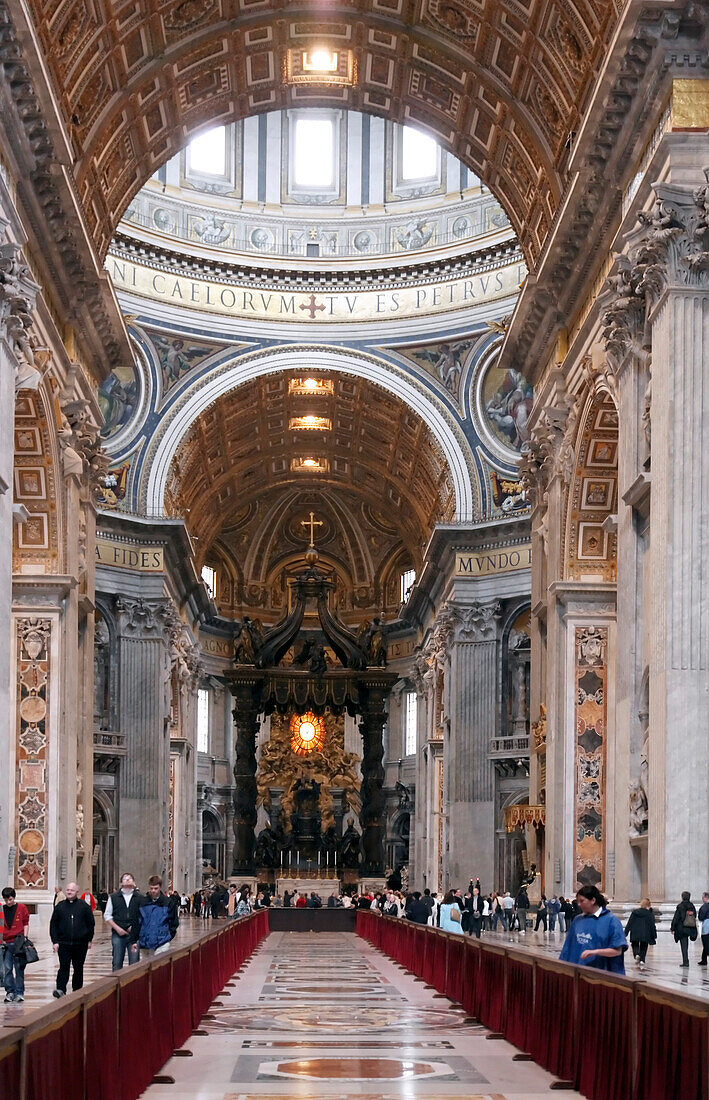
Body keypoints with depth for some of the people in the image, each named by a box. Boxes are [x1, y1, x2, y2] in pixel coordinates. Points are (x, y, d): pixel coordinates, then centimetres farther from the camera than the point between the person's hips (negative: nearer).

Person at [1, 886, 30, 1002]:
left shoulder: (22, 908, 2)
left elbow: (26, 924, 7)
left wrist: (24, 938, -3)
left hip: (18, 943, -2)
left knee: (19, 968, 0)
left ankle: (19, 993, 4)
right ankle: (10, 992, 7)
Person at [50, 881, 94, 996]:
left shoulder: (84, 906, 4)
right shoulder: (60, 906, 6)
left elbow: (91, 924, 9)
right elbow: (53, 925, 6)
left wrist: (89, 940, 7)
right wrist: (55, 941, -2)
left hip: (80, 944, 0)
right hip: (64, 943, 0)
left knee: (78, 968, 8)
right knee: (64, 967, -11)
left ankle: (76, 990, 17)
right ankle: (61, 990, -18)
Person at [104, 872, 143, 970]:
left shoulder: (140, 898, 6)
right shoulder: (113, 897, 10)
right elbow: (107, 916, 9)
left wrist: (134, 927, -7)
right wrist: (117, 928, -4)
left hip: (135, 935, -1)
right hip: (118, 934, 1)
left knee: (134, 963, -1)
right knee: (117, 963, 1)